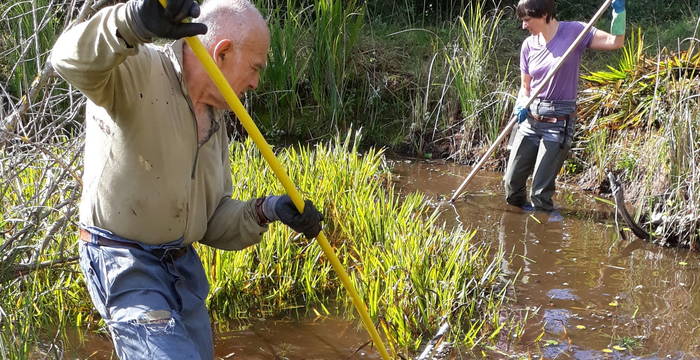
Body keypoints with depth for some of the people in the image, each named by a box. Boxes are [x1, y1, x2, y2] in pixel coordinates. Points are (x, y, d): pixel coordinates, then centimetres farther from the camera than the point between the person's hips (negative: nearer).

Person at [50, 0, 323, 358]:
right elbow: (73, 60, -38)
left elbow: (213, 221, 11)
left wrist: (264, 211, -9)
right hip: (124, 263, -8)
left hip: (182, 263, 9)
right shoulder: (138, 72, -14)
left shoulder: (214, 123, 11)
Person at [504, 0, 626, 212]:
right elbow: (525, 86, 12)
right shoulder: (529, 45, 6)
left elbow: (616, 41, -14)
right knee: (511, 182, 7)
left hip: (558, 122, -5)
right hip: (530, 119, 5)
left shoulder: (573, 32, -7)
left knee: (541, 193, -4)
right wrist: (521, 106, -7)